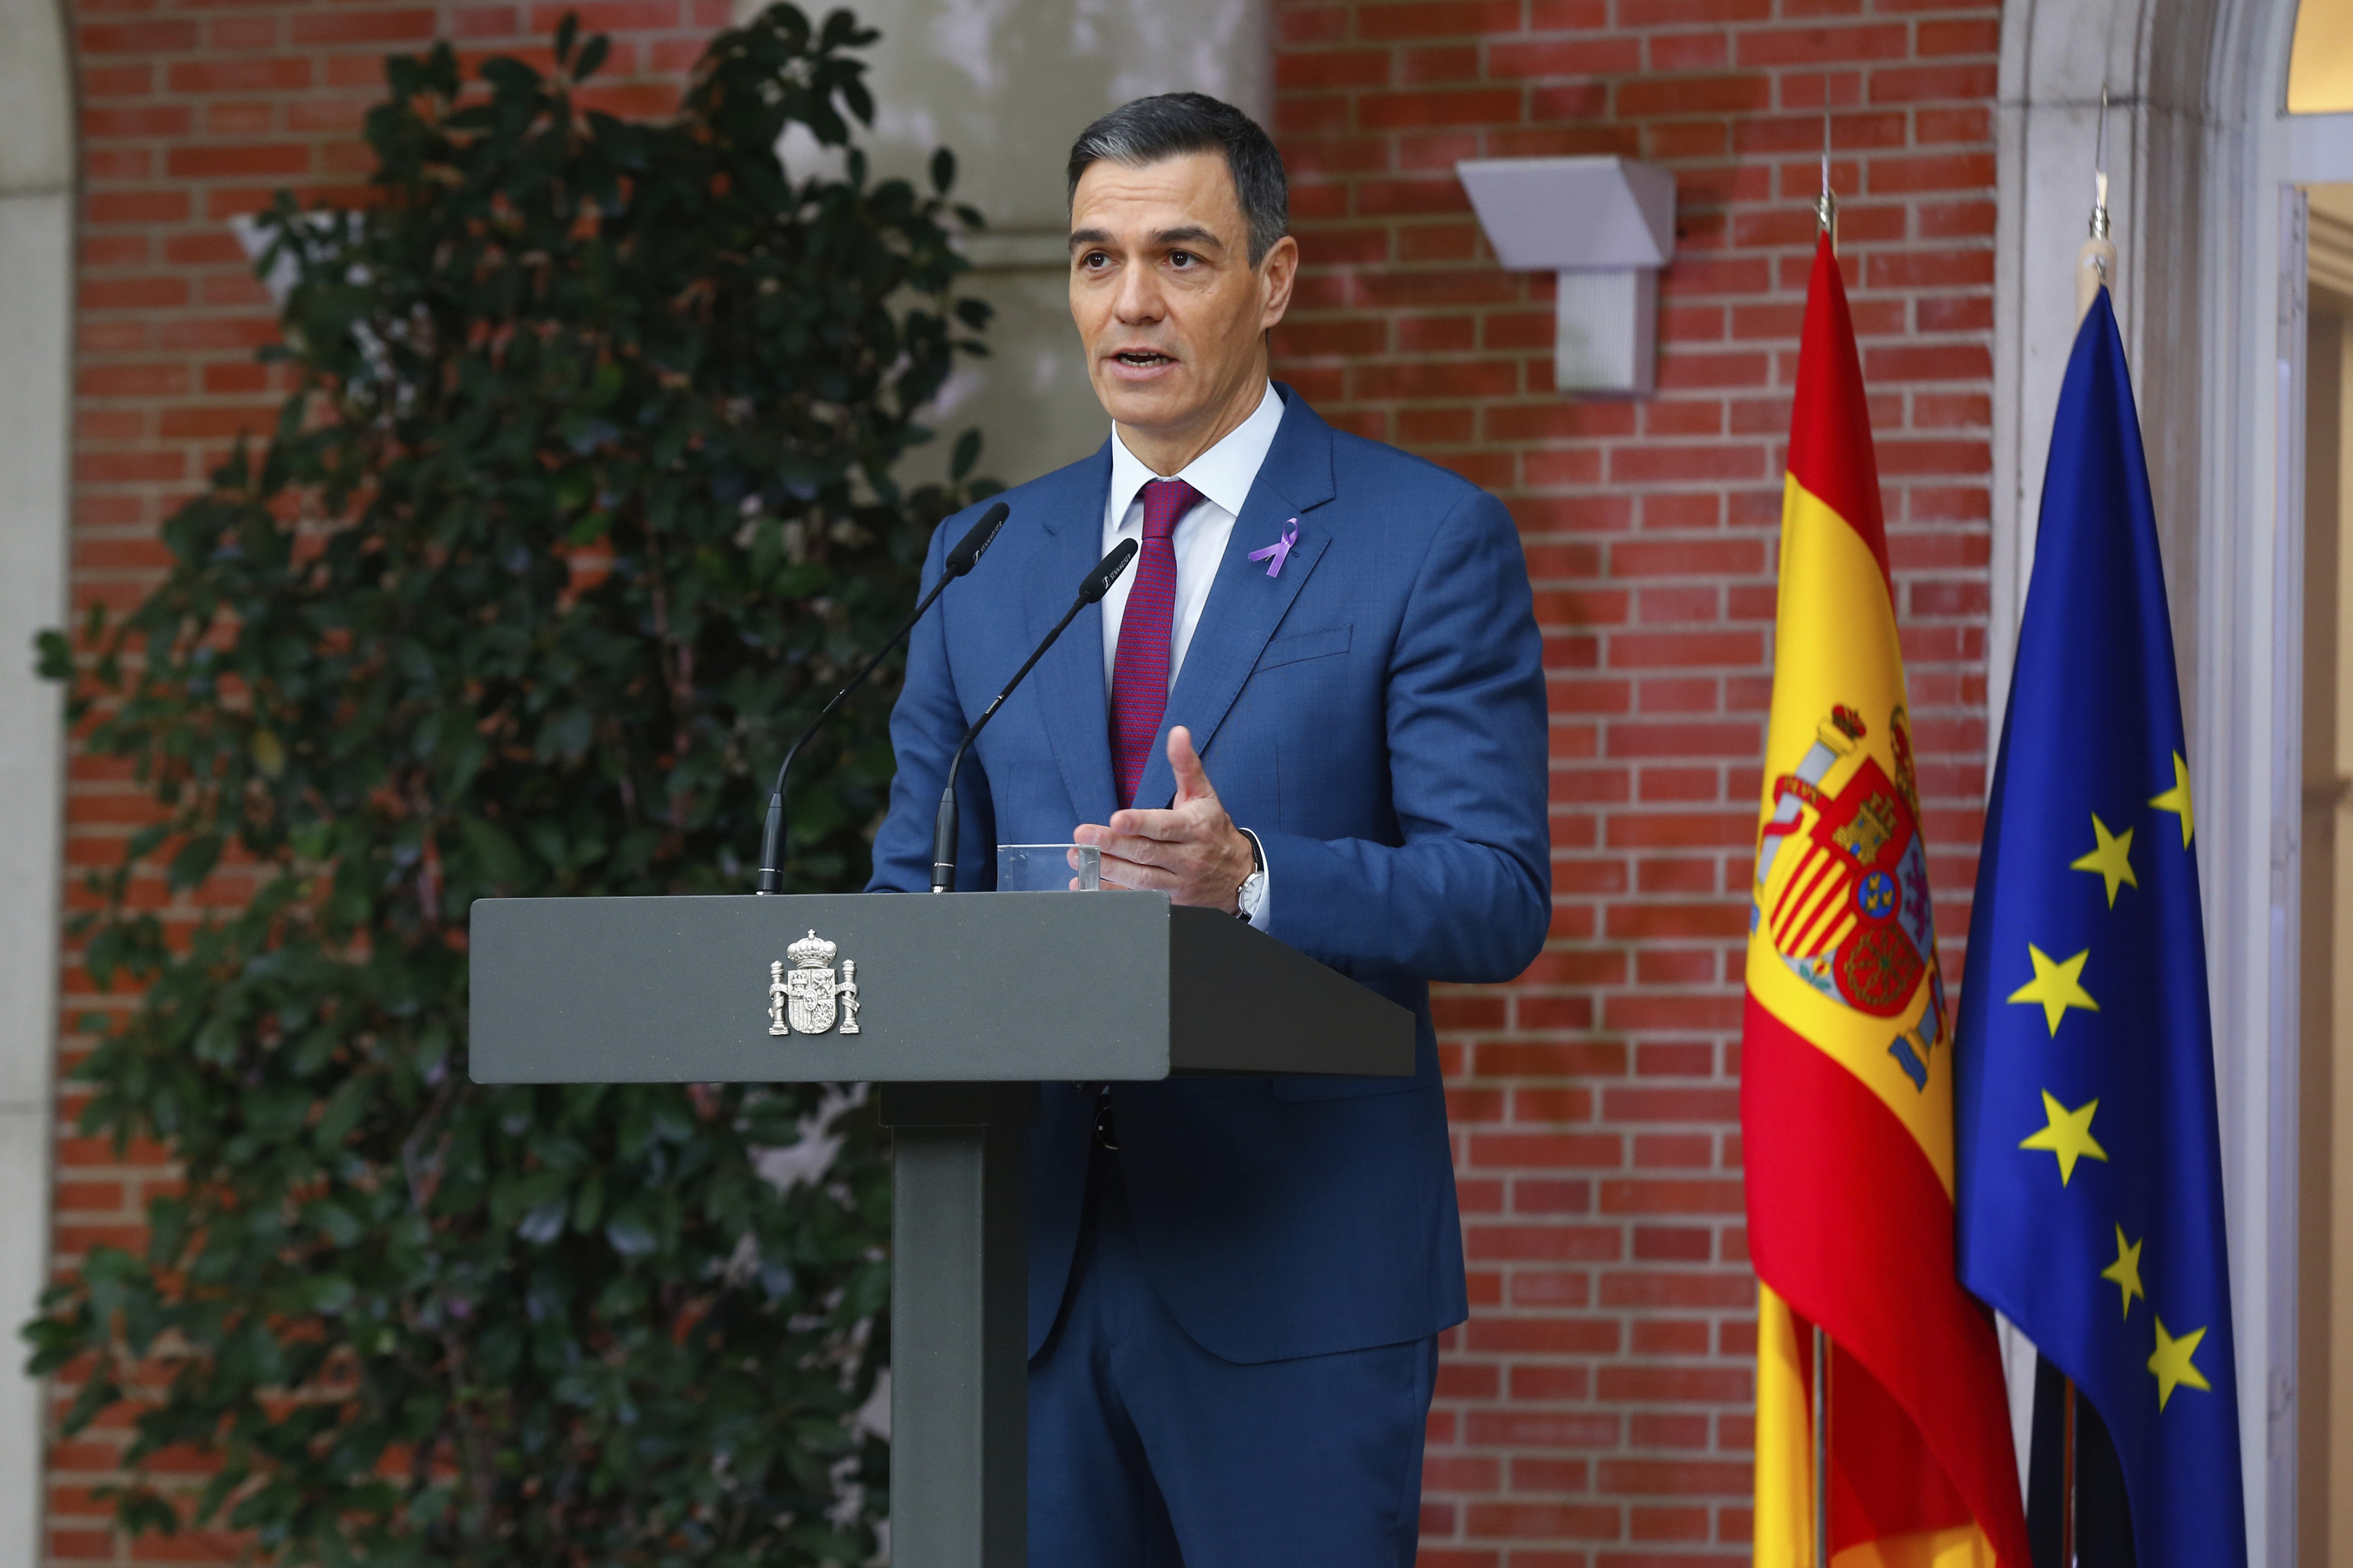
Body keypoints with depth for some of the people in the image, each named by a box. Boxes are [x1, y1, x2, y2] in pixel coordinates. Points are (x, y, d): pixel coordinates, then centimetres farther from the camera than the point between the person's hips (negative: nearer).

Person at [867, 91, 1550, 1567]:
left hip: (1299, 1266, -4)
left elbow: (1500, 895, -7)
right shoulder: (984, 560, 15)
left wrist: (1256, 879, -25)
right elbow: (913, 881, 16)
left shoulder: (1430, 542, -1)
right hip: (1035, 1263, 4)